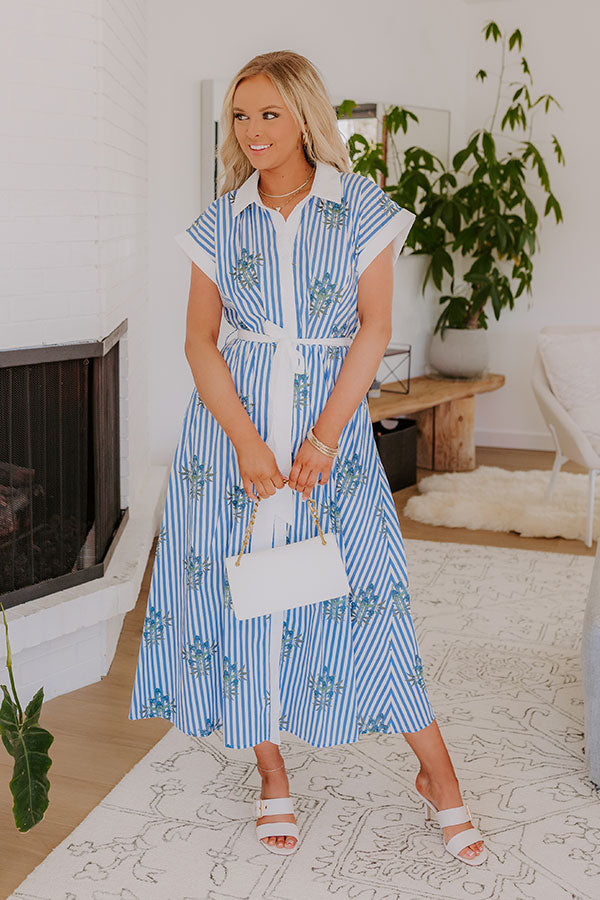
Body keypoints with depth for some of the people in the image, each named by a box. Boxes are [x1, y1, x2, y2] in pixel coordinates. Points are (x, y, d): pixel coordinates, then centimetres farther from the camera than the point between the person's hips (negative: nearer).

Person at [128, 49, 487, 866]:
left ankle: (439, 776, 15)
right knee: (236, 589, 4)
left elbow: (374, 330, -5)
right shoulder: (220, 221, 6)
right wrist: (246, 440, -12)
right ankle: (273, 777, 23)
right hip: (232, 417, 3)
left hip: (332, 414, -2)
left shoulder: (362, 206, 0)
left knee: (364, 589, -2)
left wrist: (322, 439, -12)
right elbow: (199, 339, 1)